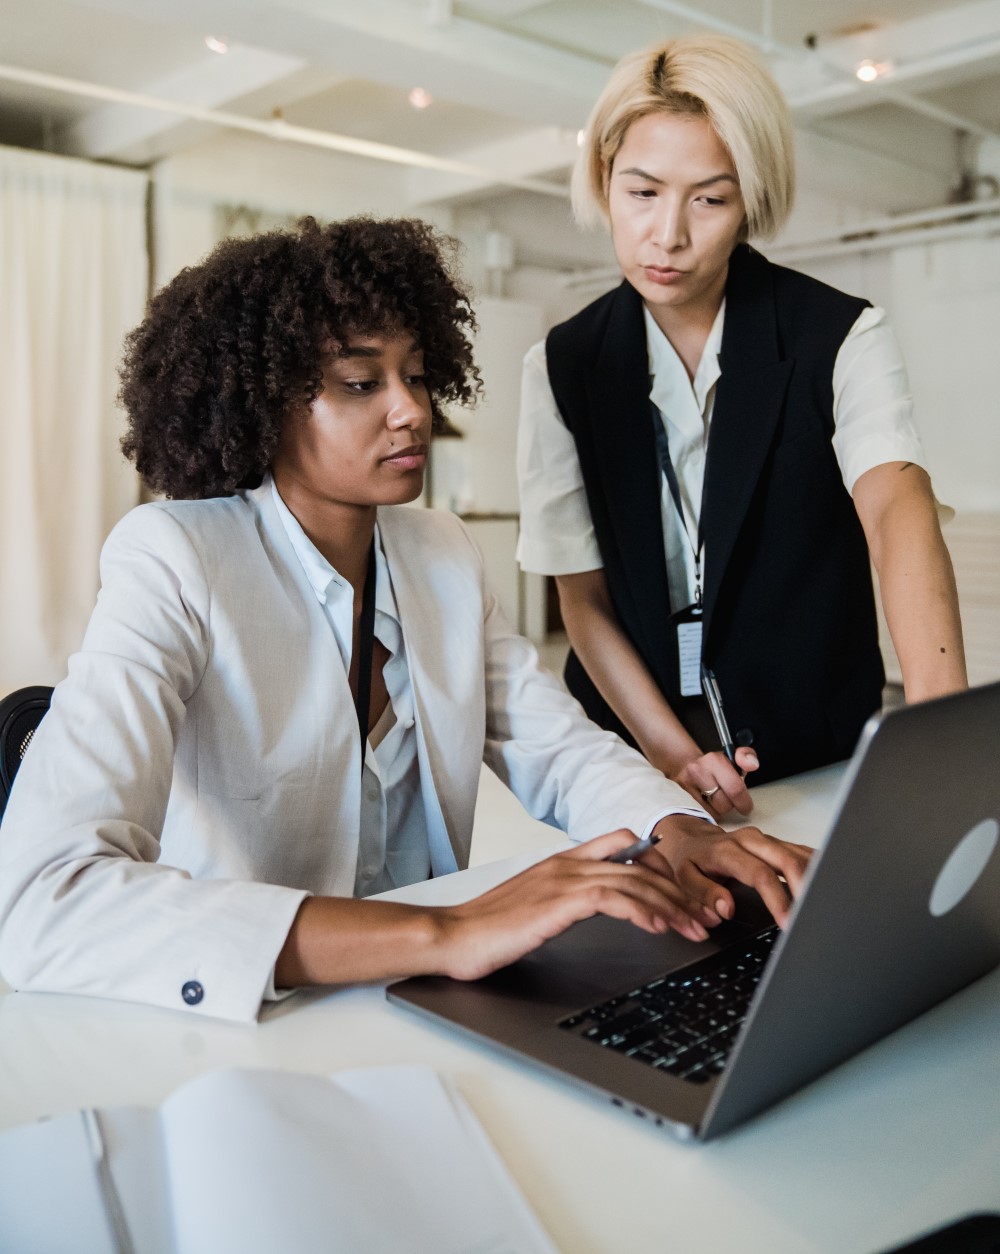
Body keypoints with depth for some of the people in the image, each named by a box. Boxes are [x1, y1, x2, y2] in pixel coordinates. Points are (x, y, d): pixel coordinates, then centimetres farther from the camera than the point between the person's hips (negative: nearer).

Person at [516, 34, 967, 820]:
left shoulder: (841, 337, -9)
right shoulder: (564, 366, -4)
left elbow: (896, 505, -27)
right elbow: (582, 596, -4)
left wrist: (940, 713, -45)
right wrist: (672, 755, -17)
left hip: (818, 752, -1)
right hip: (629, 741, 1)